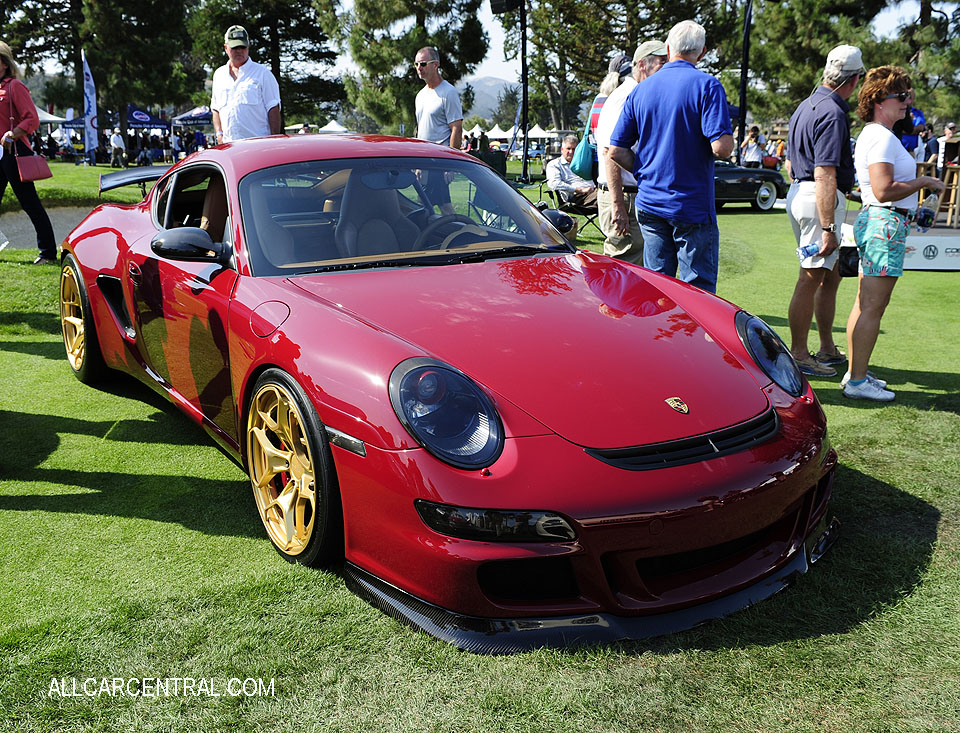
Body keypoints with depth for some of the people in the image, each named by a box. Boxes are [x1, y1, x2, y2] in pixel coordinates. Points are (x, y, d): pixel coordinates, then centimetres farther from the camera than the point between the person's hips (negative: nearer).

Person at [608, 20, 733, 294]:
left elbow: (616, 151, 6)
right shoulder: (707, 86, -7)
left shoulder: (641, 90, 8)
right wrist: (728, 139, 4)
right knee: (698, 289, 2)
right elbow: (722, 147, -18)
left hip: (649, 204, 5)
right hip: (692, 207, -5)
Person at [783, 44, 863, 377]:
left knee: (831, 274, 17)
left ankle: (827, 349, 25)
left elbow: (791, 163, 21)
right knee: (811, 278, -4)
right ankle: (799, 356, 4)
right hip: (819, 200, -10)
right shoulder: (833, 114, -17)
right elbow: (825, 176, -23)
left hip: (798, 191, 10)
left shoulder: (806, 106, 14)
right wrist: (828, 229, -23)